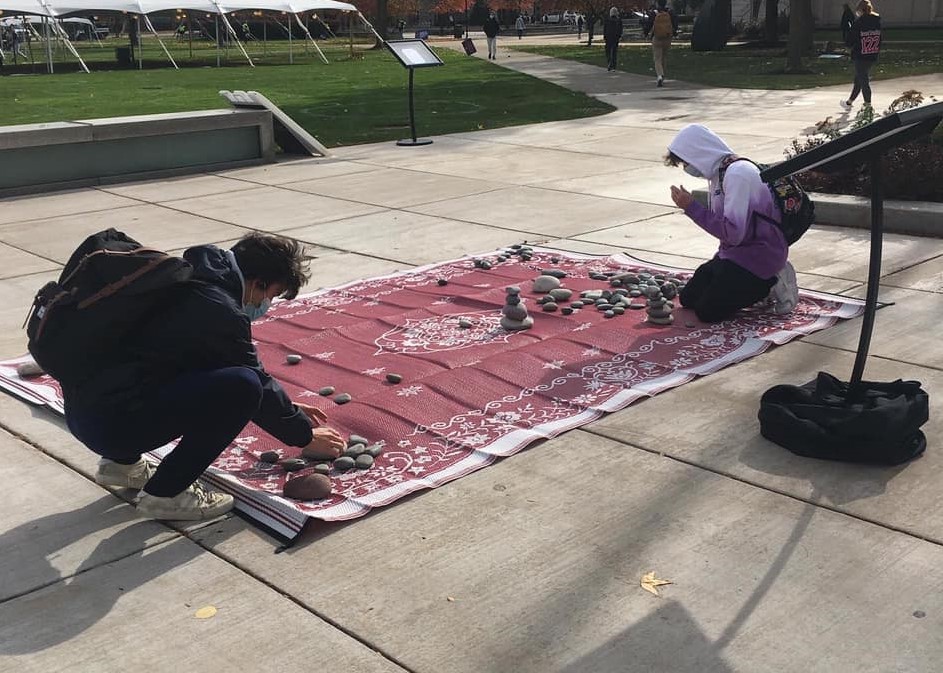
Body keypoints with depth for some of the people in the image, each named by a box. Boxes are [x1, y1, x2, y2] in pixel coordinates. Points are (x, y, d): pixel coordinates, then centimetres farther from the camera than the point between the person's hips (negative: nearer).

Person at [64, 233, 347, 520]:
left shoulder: (193, 280, 15)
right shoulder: (220, 310, -14)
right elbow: (257, 382, -3)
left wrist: (288, 409, 32)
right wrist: (306, 435, 13)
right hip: (110, 422, -10)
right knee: (242, 387, -18)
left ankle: (122, 462, 22)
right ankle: (165, 494, -4)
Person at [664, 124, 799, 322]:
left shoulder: (738, 173, -23)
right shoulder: (719, 171, 6)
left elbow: (733, 233, -28)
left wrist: (691, 207, -23)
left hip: (758, 254, -9)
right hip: (734, 252, 9)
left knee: (707, 311, -14)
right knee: (688, 298, 8)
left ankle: (772, 284, 0)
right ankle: (756, 284, 15)